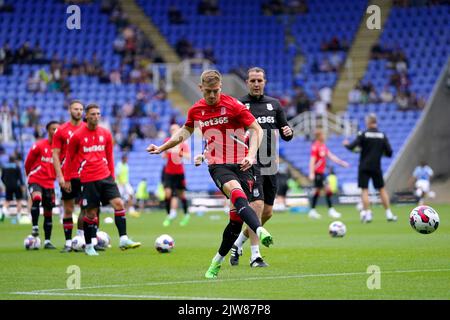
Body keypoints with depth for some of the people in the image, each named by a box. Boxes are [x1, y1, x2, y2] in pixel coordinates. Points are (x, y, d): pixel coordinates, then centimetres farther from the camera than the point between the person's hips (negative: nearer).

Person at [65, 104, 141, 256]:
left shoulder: (106, 134, 7)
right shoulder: (77, 136, -2)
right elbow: (70, 158, 6)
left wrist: (112, 176, 15)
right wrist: (67, 179, 7)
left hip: (105, 176, 3)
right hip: (88, 180, -3)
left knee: (119, 204, -13)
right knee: (91, 213, 1)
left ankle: (123, 239, -13)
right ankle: (88, 246, 16)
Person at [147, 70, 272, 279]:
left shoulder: (234, 105, -5)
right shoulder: (195, 111, 7)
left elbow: (256, 130, -3)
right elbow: (185, 131, 28)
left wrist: (251, 155, -18)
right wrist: (162, 148, 30)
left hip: (241, 165, -1)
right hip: (217, 166, 1)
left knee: (237, 217, -4)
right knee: (236, 191, -33)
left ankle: (217, 261, 14)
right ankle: (260, 231, -54)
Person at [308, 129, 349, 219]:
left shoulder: (323, 146, 12)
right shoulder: (315, 146, -15)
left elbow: (331, 156, 15)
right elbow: (312, 160, -19)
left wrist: (341, 162, 11)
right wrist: (311, 173, -24)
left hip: (321, 172, 9)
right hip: (317, 172, -9)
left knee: (317, 191, 12)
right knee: (327, 189, -10)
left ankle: (312, 211, 16)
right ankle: (331, 210, -6)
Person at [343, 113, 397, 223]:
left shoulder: (363, 134, -8)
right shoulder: (383, 136, 1)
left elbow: (351, 147, -12)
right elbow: (389, 153, 1)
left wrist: (346, 144, 9)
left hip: (364, 167, -2)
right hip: (376, 167, 2)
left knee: (364, 190, 1)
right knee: (382, 189, 11)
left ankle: (367, 214, -8)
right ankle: (389, 214, 8)